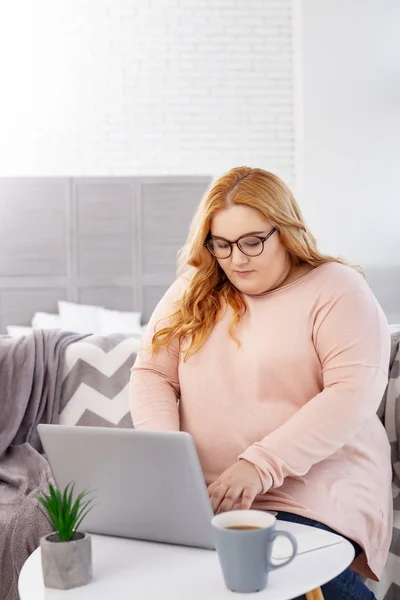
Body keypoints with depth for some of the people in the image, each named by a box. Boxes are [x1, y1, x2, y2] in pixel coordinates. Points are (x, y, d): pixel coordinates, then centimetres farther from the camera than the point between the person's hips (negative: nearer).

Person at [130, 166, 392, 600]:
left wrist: (262, 465, -21)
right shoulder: (193, 292, 14)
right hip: (201, 497, 4)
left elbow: (355, 393, -13)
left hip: (309, 500, -3)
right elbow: (151, 374, 11)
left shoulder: (336, 289, -1)